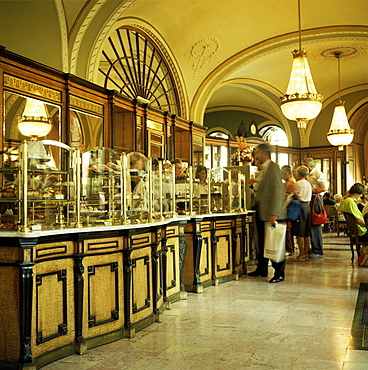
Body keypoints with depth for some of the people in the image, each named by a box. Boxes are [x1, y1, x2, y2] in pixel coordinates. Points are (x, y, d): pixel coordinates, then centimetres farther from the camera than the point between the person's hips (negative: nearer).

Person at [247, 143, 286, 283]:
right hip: (261, 212, 9)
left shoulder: (273, 168, -13)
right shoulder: (263, 168, 16)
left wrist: (273, 213, -23)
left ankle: (279, 273, 8)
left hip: (271, 214, -9)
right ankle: (262, 269, 27)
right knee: (262, 242, 16)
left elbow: (277, 191, -20)